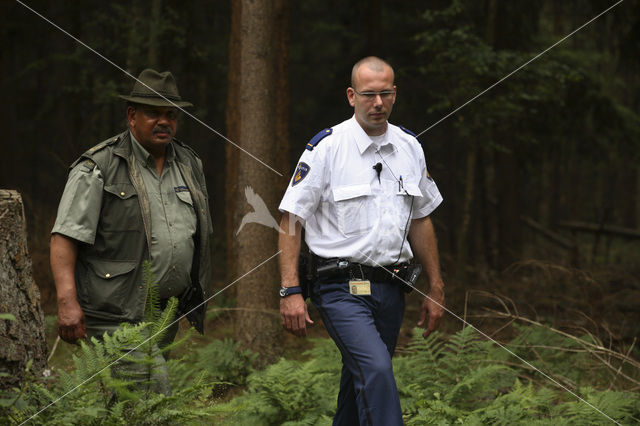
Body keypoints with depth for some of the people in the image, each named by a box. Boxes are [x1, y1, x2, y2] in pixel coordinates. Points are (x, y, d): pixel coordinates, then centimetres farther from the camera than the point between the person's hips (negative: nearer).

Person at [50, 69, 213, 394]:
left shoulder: (190, 164, 15)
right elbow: (65, 238, -11)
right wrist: (68, 301, -22)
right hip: (118, 316, -7)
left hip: (167, 316, 7)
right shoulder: (99, 168, -6)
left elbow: (200, 235, 25)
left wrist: (198, 304, 22)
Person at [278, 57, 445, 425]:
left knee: (362, 385, 12)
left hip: (391, 290, 6)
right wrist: (291, 291, -13)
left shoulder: (410, 147, 10)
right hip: (343, 288, -6)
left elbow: (421, 219, 20)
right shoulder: (326, 147, -7)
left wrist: (436, 288, 18)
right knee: (376, 371, -24)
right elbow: (290, 221, -5)